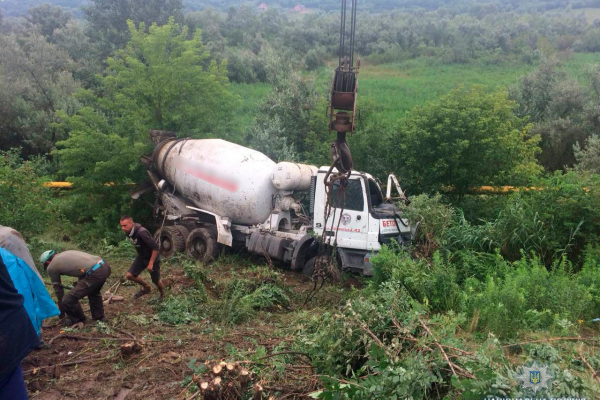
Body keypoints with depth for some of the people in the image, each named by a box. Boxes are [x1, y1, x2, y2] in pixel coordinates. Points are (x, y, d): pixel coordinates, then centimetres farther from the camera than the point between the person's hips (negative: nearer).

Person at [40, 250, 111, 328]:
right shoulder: (66, 253, 29)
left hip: (95, 273, -8)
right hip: (105, 266, 8)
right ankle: (99, 317, 43)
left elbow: (57, 288, 22)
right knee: (94, 291, 38)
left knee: (68, 300, 5)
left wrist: (61, 306, 37)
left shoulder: (51, 267, 12)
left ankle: (77, 321, 28)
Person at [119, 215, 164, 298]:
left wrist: (151, 263, -26)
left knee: (156, 281, 7)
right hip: (141, 257, 7)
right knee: (129, 275, -4)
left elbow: (155, 247, -31)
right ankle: (146, 287, 22)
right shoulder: (129, 232, -9)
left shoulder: (141, 232, -34)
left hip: (152, 258, -7)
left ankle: (163, 295, 38)